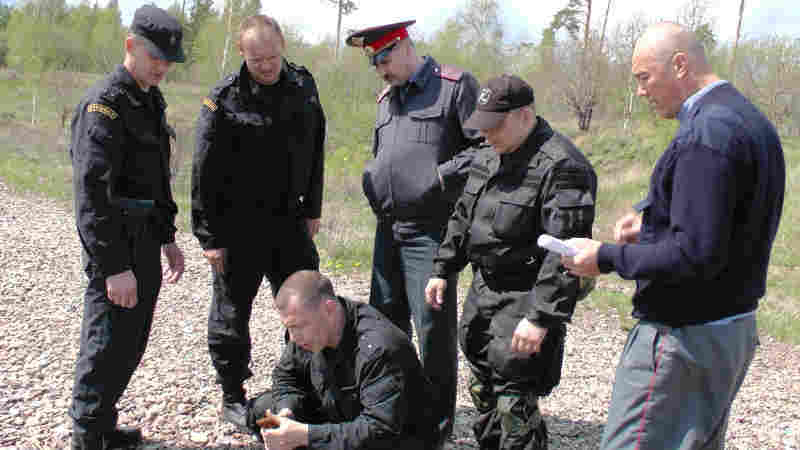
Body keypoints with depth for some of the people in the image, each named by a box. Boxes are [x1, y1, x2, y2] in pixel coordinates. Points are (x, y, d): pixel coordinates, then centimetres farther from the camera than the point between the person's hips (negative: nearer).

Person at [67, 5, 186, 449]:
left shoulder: (152, 101, 14)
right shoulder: (104, 105, -15)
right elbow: (93, 192, -22)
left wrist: (168, 237, 20)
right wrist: (115, 266, -25)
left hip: (146, 242, 9)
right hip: (116, 247, -9)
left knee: (132, 344, 16)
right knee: (108, 345, -1)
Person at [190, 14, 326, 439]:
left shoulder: (303, 86, 3)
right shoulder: (224, 99, -13)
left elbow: (314, 152, 13)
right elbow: (205, 173, -12)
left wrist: (312, 210, 13)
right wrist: (209, 237, -12)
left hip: (289, 220, 5)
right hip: (239, 225, -5)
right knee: (232, 312, 7)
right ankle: (232, 398, 23)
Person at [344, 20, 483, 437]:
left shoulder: (455, 85, -5)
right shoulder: (386, 97, 18)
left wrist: (441, 176, -15)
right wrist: (370, 179, 11)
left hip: (430, 230, -7)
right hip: (388, 228, 8)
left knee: (433, 327, -4)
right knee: (385, 321, 14)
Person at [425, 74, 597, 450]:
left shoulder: (562, 167, -21)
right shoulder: (489, 157, 8)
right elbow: (462, 217, 20)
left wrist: (541, 317, -28)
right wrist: (442, 270, 16)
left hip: (526, 298, -9)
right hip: (483, 289, 9)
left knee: (514, 404, -6)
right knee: (482, 389, 20)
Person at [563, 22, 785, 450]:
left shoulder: (706, 132, -21)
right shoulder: (749, 119, 11)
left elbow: (696, 254, -26)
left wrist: (607, 258, -16)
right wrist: (651, 221, 12)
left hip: (684, 335, -10)